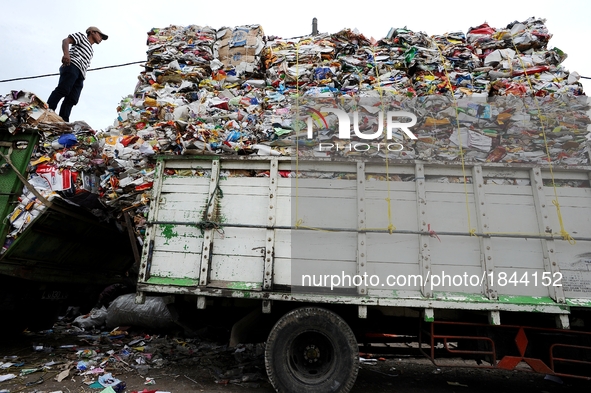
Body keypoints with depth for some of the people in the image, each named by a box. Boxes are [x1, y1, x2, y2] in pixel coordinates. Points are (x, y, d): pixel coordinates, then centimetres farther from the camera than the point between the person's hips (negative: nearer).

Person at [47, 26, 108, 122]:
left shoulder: (91, 51, 39)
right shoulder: (81, 36, 21)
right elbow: (66, 40, 3)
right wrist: (66, 53, -18)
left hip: (80, 75, 6)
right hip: (72, 65, -6)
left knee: (71, 100, -11)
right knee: (63, 90, -25)